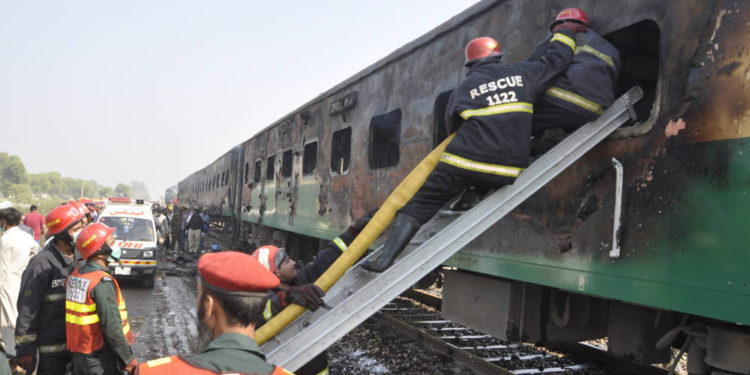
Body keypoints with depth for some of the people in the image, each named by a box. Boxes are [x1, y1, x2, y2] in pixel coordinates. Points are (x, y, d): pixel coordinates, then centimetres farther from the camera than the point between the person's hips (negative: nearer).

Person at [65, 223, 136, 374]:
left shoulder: (73, 277, 5)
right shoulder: (103, 283, -21)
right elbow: (112, 328, -22)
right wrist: (129, 359, -14)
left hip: (78, 356, 8)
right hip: (100, 362, -8)